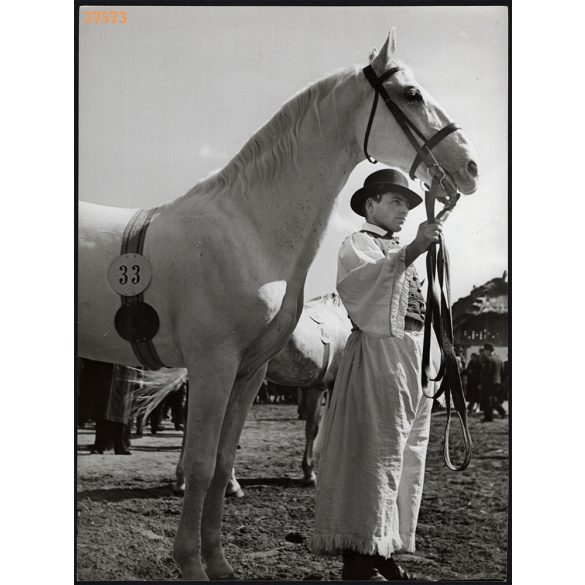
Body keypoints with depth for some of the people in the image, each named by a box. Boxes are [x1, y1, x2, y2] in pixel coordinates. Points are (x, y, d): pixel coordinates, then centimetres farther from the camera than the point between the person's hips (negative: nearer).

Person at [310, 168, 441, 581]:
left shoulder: (403, 253, 25)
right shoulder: (359, 244, 1)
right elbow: (353, 282, -23)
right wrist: (412, 251, -33)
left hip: (417, 360, 9)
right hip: (379, 351, -9)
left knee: (408, 460, 8)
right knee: (375, 453, -12)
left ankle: (386, 554, 14)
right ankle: (360, 563, -10)